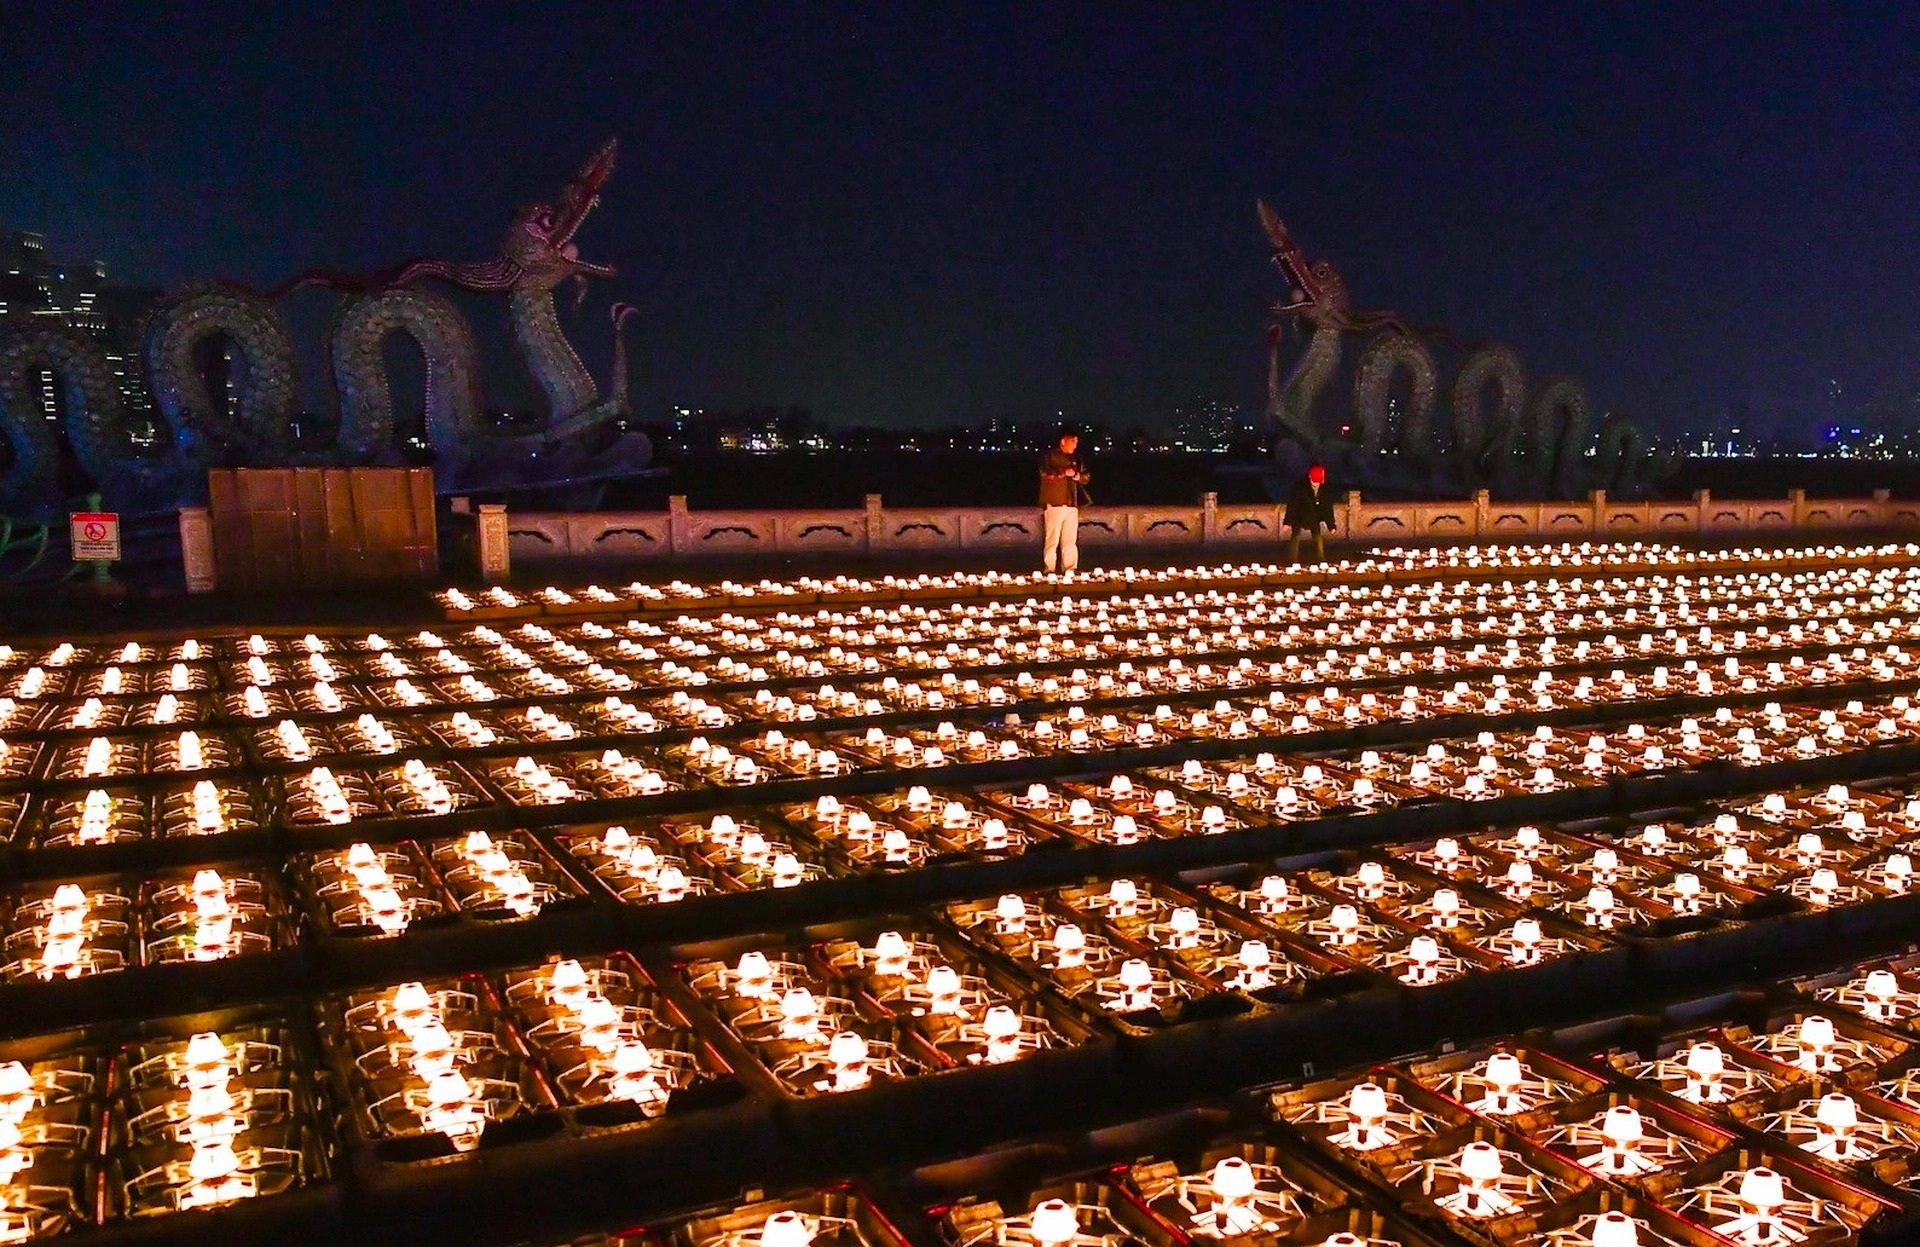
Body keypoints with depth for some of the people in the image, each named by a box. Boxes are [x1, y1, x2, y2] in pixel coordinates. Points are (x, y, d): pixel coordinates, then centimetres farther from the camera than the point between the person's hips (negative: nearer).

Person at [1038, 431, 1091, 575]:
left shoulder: (1075, 459, 20)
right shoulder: (1050, 456, 3)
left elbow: (1087, 476, 23)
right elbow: (1045, 474, -12)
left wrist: (1079, 476, 2)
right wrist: (1063, 473, -10)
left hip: (1072, 505, 5)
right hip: (1054, 505, -5)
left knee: (1070, 541, 3)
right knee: (1052, 541, -8)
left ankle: (1069, 571, 6)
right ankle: (1049, 572, -6)